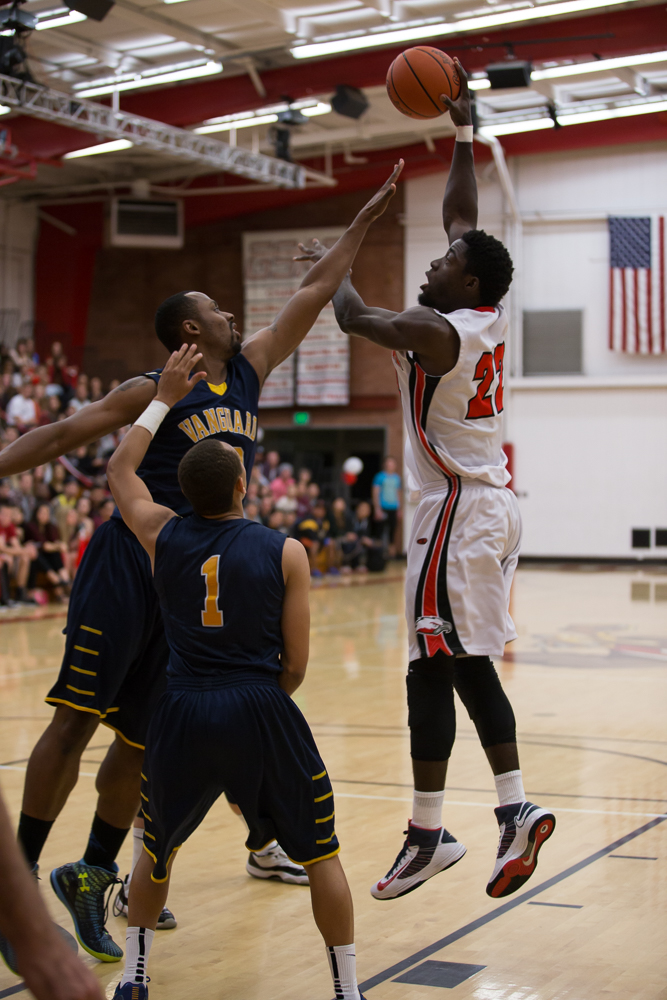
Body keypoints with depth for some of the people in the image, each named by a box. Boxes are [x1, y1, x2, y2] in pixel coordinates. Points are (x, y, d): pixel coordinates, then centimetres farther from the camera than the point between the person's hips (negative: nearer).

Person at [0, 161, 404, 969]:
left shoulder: (249, 372, 13)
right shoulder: (155, 390, -4)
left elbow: (312, 294, 16)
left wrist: (365, 219, 17)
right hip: (127, 566, -6)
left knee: (144, 735, 7)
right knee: (77, 717, -7)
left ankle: (91, 877, 18)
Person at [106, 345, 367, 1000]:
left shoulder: (162, 536, 4)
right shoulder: (285, 553, -2)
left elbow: (120, 471, 25)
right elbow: (296, 664, 0)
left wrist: (165, 397, 28)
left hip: (183, 713, 3)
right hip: (260, 710, -3)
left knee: (159, 848, 24)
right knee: (320, 851, 11)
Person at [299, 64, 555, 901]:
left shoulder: (436, 330, -15)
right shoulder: (488, 318, 9)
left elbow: (353, 317, -11)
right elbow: (462, 215, 20)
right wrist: (463, 132, 24)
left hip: (456, 511, -9)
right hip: (491, 507, 9)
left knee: (431, 671, -5)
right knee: (469, 668, 13)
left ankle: (428, 835, 0)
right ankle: (515, 809, 10)